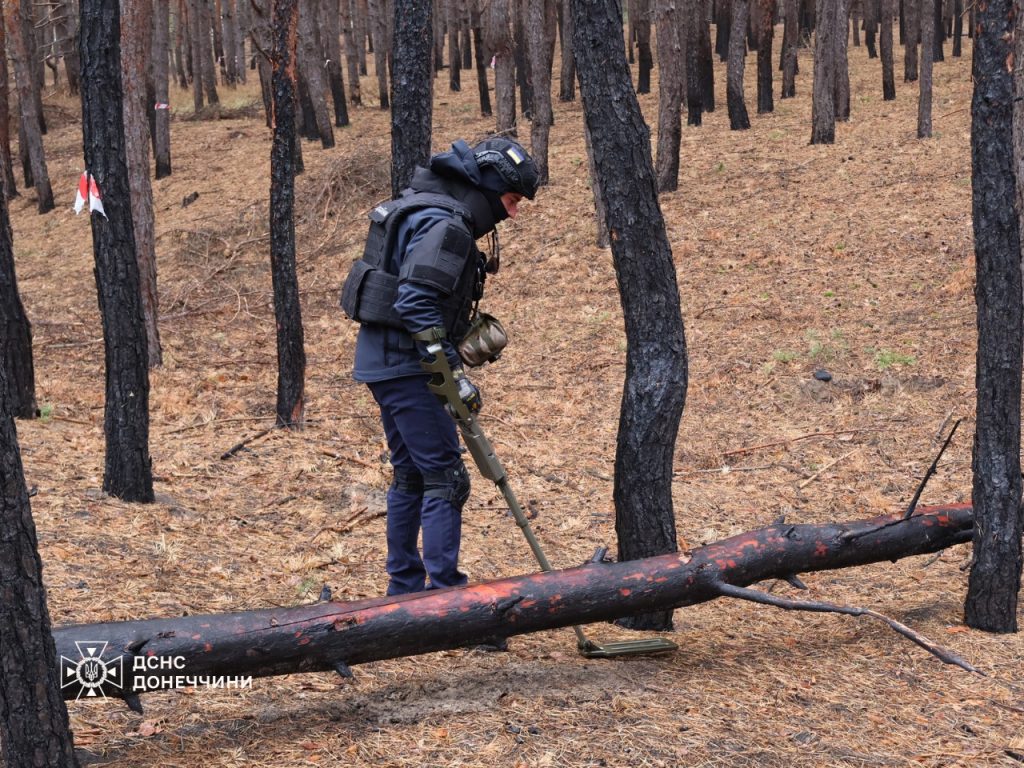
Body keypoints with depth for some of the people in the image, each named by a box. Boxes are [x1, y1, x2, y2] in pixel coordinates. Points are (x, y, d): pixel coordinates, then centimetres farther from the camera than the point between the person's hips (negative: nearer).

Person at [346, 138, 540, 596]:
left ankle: (404, 589, 24)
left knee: (411, 474, 17)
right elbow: (416, 305, -27)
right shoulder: (445, 225, -18)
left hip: (385, 361, 11)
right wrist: (454, 371, -25)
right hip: (405, 364, -11)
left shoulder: (435, 213, 15)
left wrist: (474, 329, 19)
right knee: (445, 479, -9)